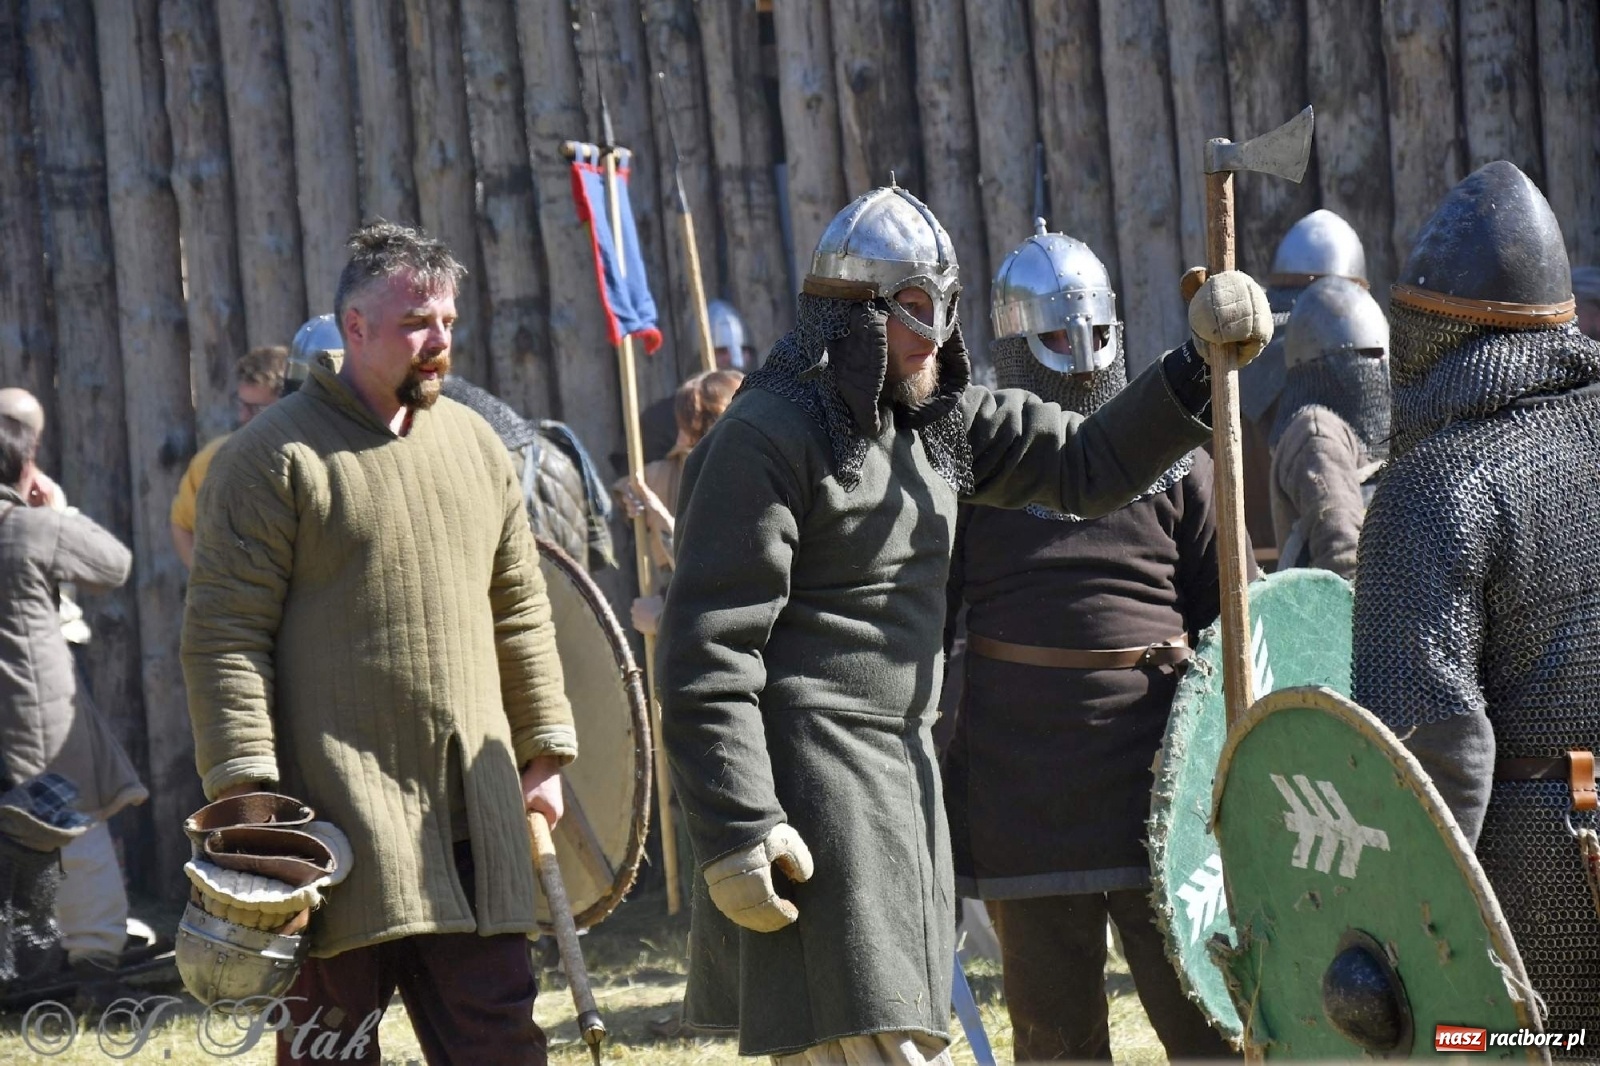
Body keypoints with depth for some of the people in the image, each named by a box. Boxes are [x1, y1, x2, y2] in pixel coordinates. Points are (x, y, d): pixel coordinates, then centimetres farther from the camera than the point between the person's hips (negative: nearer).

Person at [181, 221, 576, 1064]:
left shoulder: (474, 444, 15)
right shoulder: (274, 457, -5)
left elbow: (519, 613, 22)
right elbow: (224, 635, -9)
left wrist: (544, 750, 18)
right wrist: (247, 790, -15)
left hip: (473, 821, 6)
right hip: (341, 826, -6)